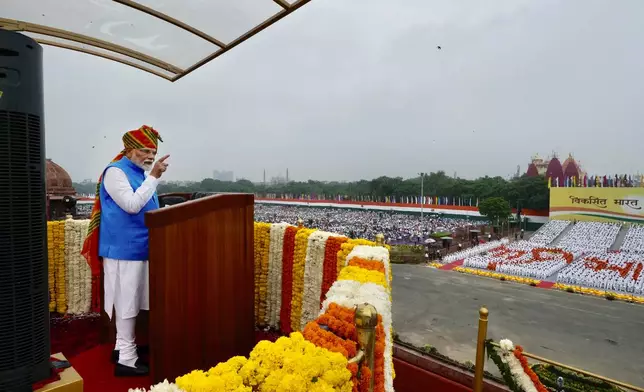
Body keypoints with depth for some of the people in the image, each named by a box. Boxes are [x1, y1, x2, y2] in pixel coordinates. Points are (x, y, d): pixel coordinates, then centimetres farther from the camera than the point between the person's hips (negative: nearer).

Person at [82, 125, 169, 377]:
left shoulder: (140, 174, 14)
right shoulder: (115, 172, -12)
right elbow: (132, 205, -25)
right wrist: (154, 177, -24)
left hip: (139, 248, 9)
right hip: (124, 249, -9)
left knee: (130, 303, 17)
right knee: (127, 303, -1)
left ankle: (122, 346, 31)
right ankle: (126, 359, 10)